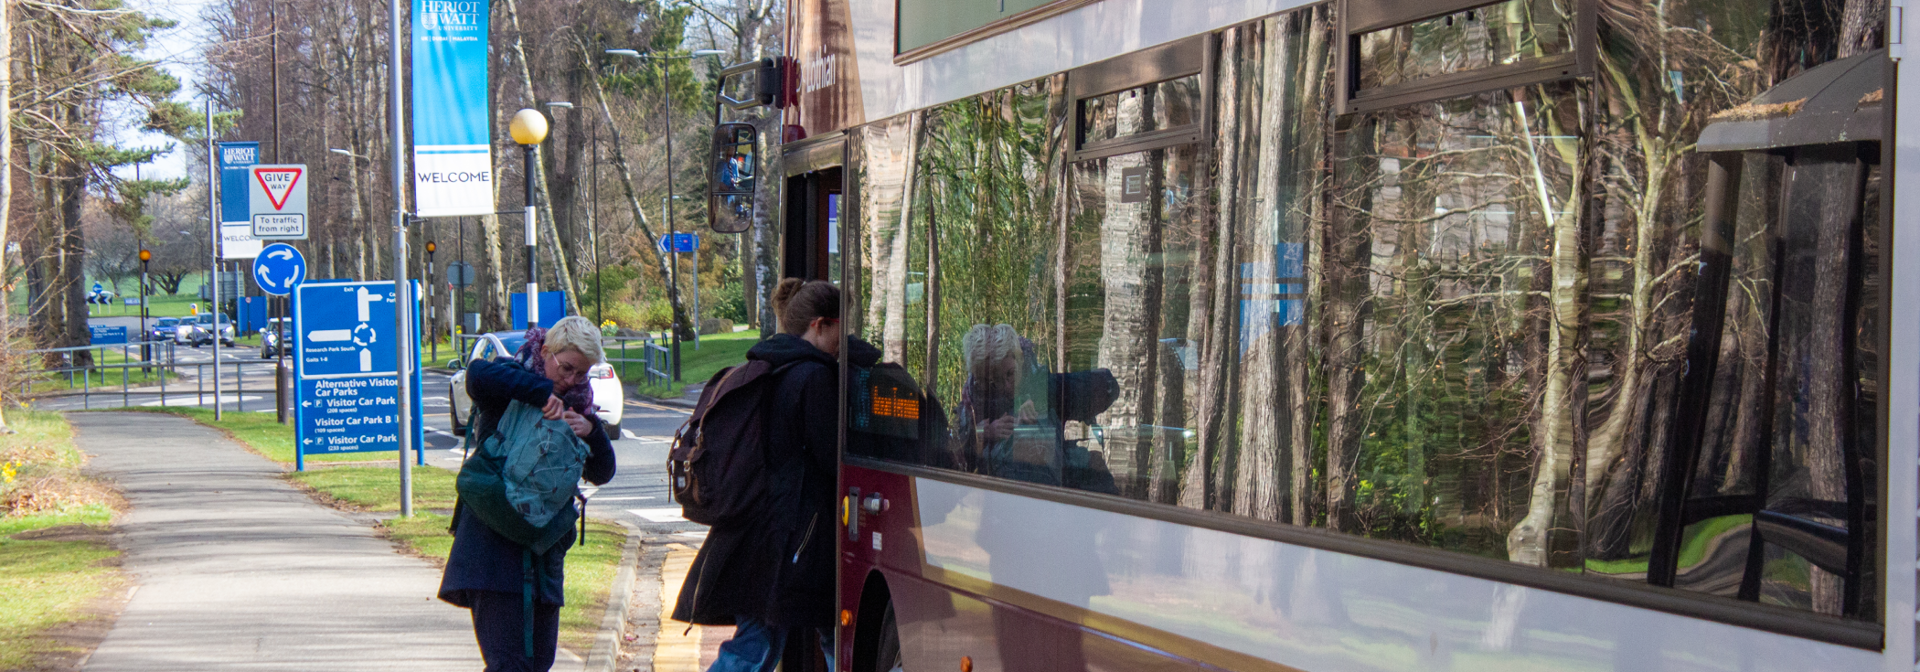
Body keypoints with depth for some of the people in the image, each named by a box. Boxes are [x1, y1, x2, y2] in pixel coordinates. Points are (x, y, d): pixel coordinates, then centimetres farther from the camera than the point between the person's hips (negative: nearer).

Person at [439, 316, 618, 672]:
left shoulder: (578, 405, 14)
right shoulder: (513, 382, -3)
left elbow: (600, 474, 10)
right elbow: (478, 375, -28)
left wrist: (592, 433, -9)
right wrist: (542, 391, -28)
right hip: (493, 545, -6)